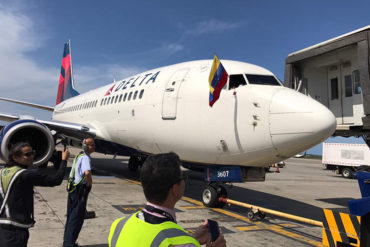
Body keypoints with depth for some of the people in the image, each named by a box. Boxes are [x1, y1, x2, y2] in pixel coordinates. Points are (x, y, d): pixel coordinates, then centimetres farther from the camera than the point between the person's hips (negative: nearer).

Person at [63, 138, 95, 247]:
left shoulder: (79, 155, 14)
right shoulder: (85, 158, -16)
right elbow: (87, 172, -36)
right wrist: (90, 184, -18)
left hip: (72, 188, 10)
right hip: (80, 190, -10)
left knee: (71, 216, 17)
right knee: (77, 217, -1)